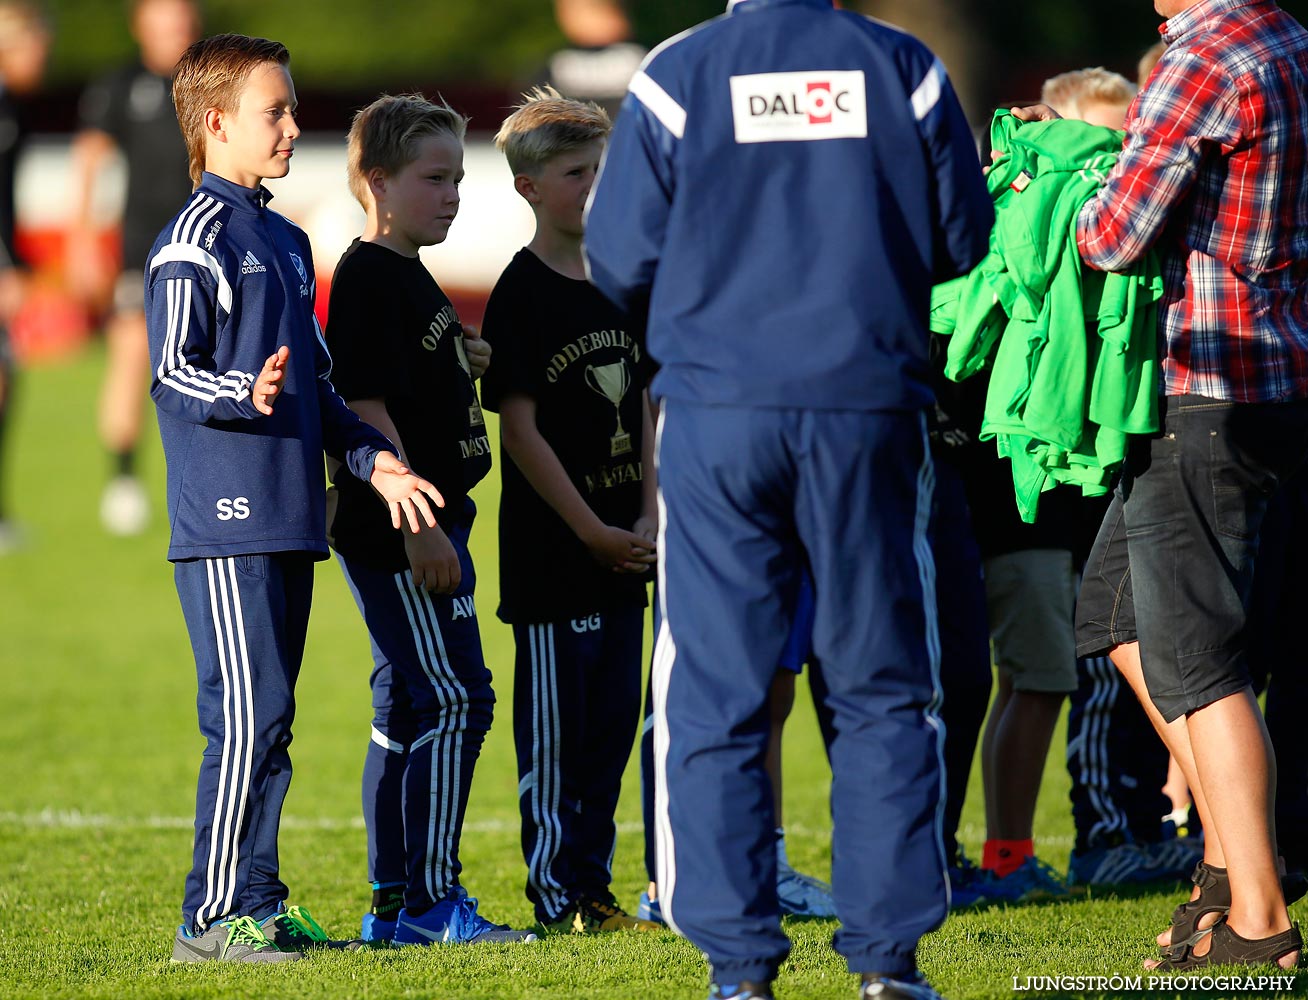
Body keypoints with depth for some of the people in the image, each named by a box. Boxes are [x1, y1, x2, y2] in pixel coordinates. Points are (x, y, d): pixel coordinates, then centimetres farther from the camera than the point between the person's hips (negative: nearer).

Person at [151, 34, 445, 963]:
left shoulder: (286, 241, 20)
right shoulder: (196, 238, -8)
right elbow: (172, 374, -13)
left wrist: (370, 457, 18)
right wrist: (246, 393, -29)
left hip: (288, 518, 9)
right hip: (226, 518, -9)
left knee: (269, 721, 10)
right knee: (248, 716, -11)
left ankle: (258, 907, 14)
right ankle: (211, 917, -8)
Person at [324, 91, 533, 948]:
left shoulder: (409, 279, 18)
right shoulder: (369, 279, -13)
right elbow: (368, 409, -19)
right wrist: (416, 524, -22)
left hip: (427, 526, 10)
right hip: (398, 532, -10)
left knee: (408, 711, 11)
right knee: (455, 699, -12)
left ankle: (393, 907, 14)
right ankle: (433, 900, -11)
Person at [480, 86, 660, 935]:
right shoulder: (521, 293, -10)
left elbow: (644, 409, 13)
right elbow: (520, 428, -13)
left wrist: (647, 518, 0)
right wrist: (592, 531, -14)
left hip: (622, 546, 7)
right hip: (550, 547, -7)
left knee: (612, 722, 10)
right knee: (554, 728, -1)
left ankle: (594, 887, 17)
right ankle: (556, 896, 4)